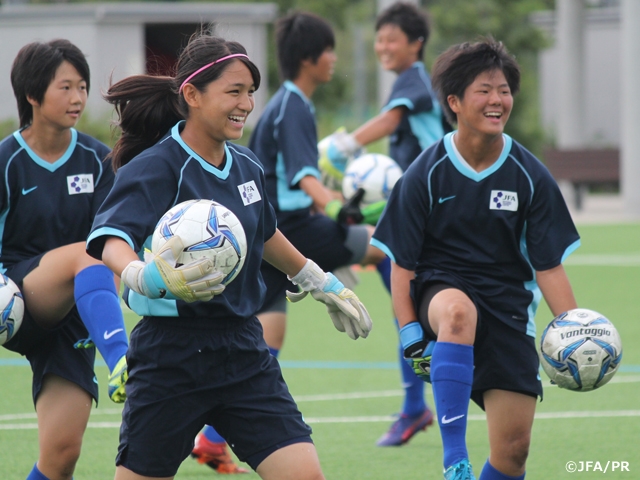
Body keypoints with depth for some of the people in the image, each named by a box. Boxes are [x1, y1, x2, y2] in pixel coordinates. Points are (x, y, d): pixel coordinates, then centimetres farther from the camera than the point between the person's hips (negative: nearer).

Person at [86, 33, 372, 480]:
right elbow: (111, 238, -31)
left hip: (244, 351, 5)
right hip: (172, 355, -5)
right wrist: (147, 277, -51)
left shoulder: (247, 166, 7)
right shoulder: (156, 167, -14)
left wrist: (322, 284, 39)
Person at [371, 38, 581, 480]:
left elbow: (548, 265, 3)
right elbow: (402, 263, -2)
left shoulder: (531, 177, 0)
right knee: (458, 310, -41)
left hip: (509, 304, 3)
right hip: (441, 289, -3)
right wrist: (411, 334, -10)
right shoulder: (425, 175, -6)